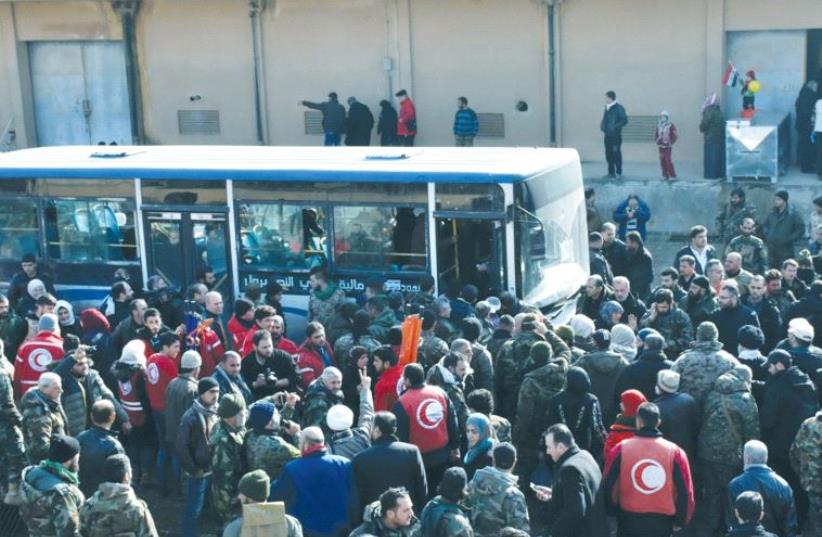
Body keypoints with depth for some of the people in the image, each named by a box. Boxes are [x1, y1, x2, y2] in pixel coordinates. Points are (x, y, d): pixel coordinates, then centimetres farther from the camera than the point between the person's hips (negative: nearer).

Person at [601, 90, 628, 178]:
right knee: (608, 154, 8)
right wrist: (602, 125, 6)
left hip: (615, 135, -7)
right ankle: (611, 172, 16)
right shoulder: (607, 107, 13)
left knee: (616, 153, -6)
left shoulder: (618, 108, -8)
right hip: (607, 135, 7)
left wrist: (615, 127, -20)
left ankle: (618, 173, -1)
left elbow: (624, 120, -12)